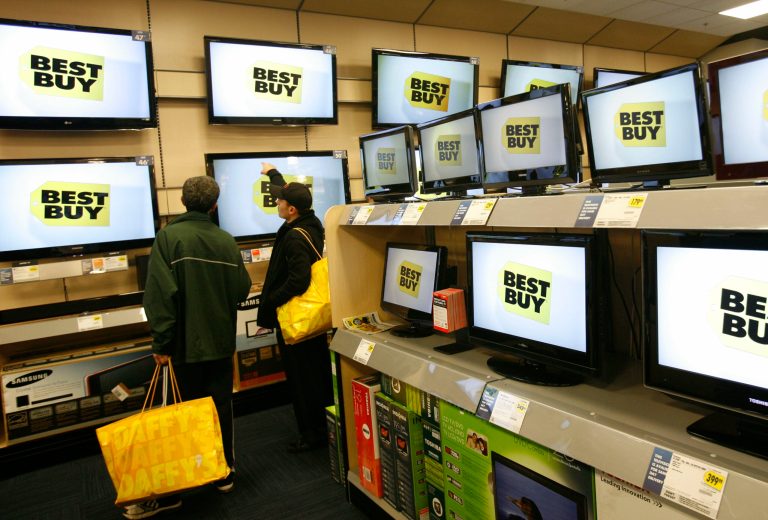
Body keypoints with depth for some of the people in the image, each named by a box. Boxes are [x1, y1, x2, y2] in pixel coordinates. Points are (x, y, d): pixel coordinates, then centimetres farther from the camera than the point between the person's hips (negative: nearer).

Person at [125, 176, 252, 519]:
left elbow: (160, 293, -17)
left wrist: (161, 342, -11)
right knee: (221, 410, 14)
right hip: (221, 343, 3)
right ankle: (225, 474, 27)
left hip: (185, 345, -3)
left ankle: (171, 492, 16)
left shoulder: (169, 236, -11)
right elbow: (242, 290, 2)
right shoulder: (226, 240, -2)